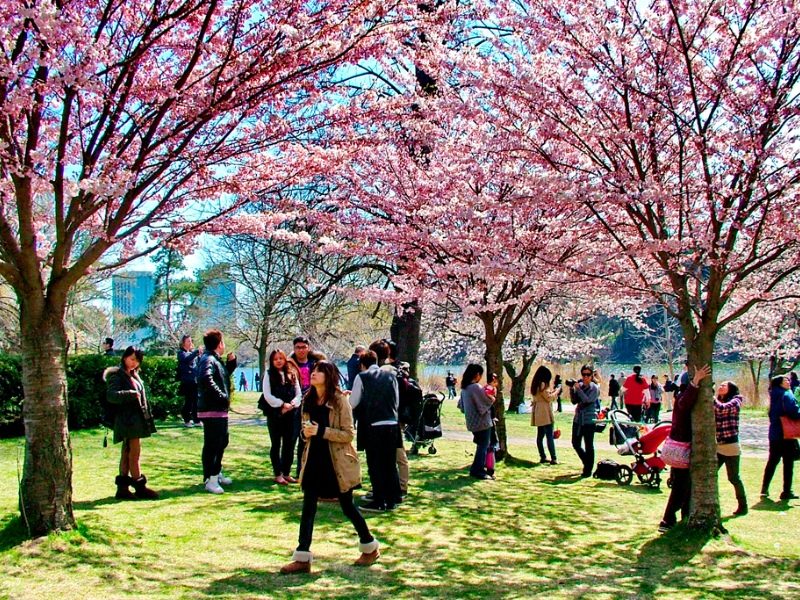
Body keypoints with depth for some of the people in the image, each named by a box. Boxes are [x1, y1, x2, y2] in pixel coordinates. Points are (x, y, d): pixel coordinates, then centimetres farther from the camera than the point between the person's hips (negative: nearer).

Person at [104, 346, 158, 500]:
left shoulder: (134, 376, 17)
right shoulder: (117, 375, -8)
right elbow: (111, 395, -21)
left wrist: (146, 416, 16)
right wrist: (131, 394, -31)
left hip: (137, 418, 9)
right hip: (127, 420, -9)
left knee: (127, 454, 11)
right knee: (134, 454, -4)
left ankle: (122, 488, 16)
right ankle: (140, 487, 2)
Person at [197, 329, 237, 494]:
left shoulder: (216, 360, 16)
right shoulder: (208, 360, -16)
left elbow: (224, 375, 27)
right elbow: (206, 379, -33)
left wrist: (231, 363, 12)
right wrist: (222, 396, -26)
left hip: (220, 410, 11)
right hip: (211, 410, -11)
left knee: (222, 442, 21)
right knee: (212, 444, -6)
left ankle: (217, 473, 33)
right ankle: (210, 480, -1)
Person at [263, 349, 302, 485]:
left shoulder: (292, 374, 9)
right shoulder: (269, 374, 0)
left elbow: (298, 394, 7)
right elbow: (267, 395, -7)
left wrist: (291, 405, -10)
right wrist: (282, 404, -14)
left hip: (290, 414, 3)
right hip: (274, 414, -3)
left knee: (289, 444, 7)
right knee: (276, 444, 3)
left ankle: (287, 473, 16)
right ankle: (278, 474, 10)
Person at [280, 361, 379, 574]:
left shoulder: (340, 401, -11)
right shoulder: (308, 400, 6)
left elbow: (348, 434, -13)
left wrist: (321, 431, -22)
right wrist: (306, 432, -6)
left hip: (337, 461, -5)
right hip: (314, 459, 5)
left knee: (347, 507, 6)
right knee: (308, 507, 1)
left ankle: (370, 547, 26)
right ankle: (302, 558, 5)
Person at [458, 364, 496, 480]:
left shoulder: (464, 388, 7)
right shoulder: (476, 387, -21)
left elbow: (461, 405, 15)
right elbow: (487, 402, -16)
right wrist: (492, 399, 3)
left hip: (471, 422, 9)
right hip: (482, 422, -9)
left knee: (481, 445, 20)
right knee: (483, 446, 1)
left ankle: (476, 469, 25)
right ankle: (478, 470, 2)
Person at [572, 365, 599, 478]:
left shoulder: (595, 388, -5)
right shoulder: (579, 385, 8)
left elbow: (587, 400, -20)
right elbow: (574, 401, 5)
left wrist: (578, 389, -19)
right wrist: (572, 390, -7)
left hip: (589, 420, -6)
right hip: (578, 419, 6)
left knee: (588, 446, -1)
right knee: (575, 444, 9)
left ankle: (588, 470, 7)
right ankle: (587, 463, 31)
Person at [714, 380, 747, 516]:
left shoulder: (735, 402, -5)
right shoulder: (718, 402, 15)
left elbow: (722, 409, -25)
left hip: (730, 446, -6)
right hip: (716, 446, 6)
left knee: (733, 478, 3)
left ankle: (743, 506, 18)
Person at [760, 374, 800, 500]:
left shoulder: (775, 395, 11)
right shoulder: (786, 395, -13)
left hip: (774, 434, 7)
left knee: (772, 461, 14)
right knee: (788, 463, 1)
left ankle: (764, 490, 15)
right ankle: (786, 492, 4)